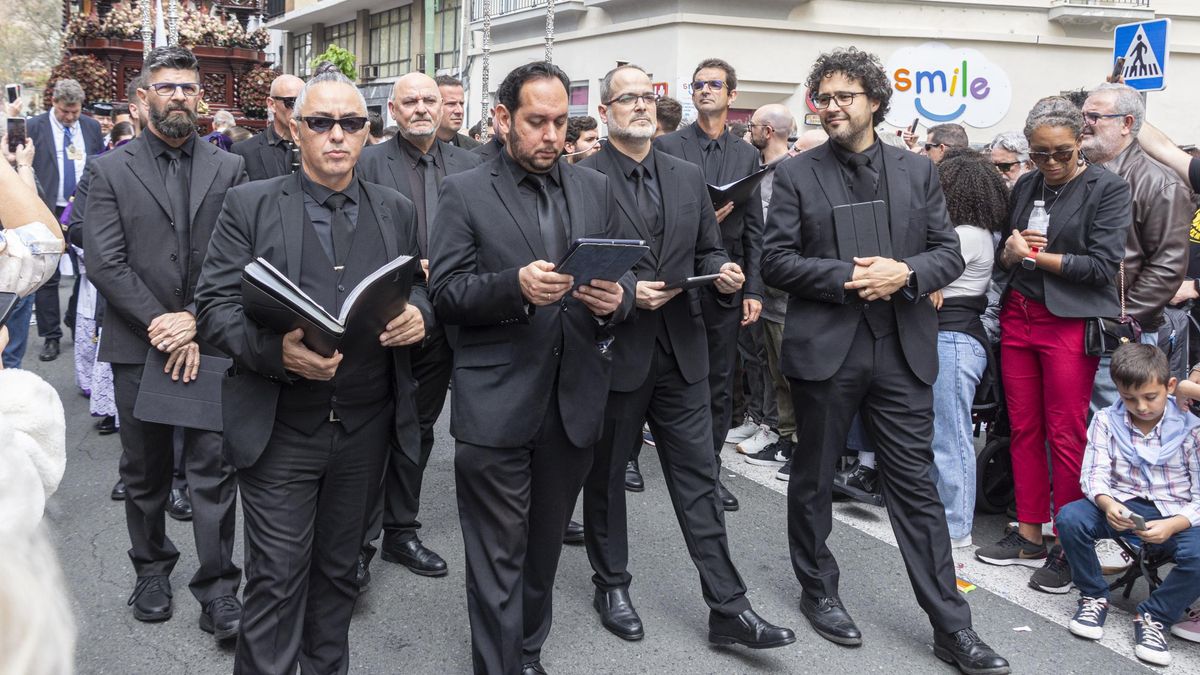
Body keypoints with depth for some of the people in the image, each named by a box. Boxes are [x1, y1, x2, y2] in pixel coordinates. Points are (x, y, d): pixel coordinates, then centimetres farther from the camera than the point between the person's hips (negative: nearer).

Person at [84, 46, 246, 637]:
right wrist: (161, 325, -13)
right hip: (138, 346, 1)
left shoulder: (228, 169, 5)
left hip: (209, 346, 0)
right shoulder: (110, 170, 3)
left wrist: (195, 321, -13)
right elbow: (105, 262, -6)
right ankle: (152, 569, 30)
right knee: (144, 472, 13)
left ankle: (217, 587, 7)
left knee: (213, 469, -1)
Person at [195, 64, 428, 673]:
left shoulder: (396, 211, 9)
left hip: (365, 429, 3)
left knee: (339, 567, 17)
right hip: (280, 431, -3)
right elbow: (214, 302, -6)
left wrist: (418, 314, -10)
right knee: (277, 577, 2)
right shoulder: (250, 205, -2)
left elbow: (418, 289, 15)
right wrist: (275, 350, -24)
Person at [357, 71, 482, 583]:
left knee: (418, 428, 15)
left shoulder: (469, 166, 8)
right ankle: (360, 541, 10)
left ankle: (401, 532, 28)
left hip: (441, 320, 4)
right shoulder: (368, 162, -4)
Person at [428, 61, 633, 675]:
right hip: (497, 407, -4)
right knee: (499, 557, 3)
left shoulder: (595, 189, 11)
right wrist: (516, 285, -24)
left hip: (575, 400, 4)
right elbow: (445, 295, -8)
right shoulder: (463, 193, -1)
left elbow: (622, 275, 12)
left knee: (544, 547, 18)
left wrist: (617, 296, -11)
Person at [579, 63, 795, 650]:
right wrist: (626, 291, -19)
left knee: (699, 478, 5)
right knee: (606, 475, 12)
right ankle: (611, 586, 31)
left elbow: (706, 251, 14)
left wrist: (722, 272, -7)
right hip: (613, 350, -3)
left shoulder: (688, 176, 10)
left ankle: (727, 607, 10)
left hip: (680, 350, 4)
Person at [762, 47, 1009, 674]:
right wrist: (846, 278, -17)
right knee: (812, 478, 12)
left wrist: (904, 273, -14)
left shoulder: (917, 171, 7)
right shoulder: (795, 174, 0)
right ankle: (818, 592, 32)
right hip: (824, 348, -1)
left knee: (916, 486, 5)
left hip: (902, 350, 1)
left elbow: (949, 253, 6)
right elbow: (776, 259, -5)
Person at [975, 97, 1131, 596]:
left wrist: (1037, 256, -12)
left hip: (1070, 324, -5)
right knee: (1023, 430, 10)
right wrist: (1010, 253, -6)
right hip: (1018, 317, 6)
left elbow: (1103, 265, -12)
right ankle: (1029, 536, 20)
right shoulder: (1025, 186, 11)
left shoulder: (1108, 190, -5)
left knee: (1066, 437, -2)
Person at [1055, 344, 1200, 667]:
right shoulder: (1106, 421, 0)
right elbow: (1094, 474, -6)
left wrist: (1171, 526, -28)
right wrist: (1107, 505, -29)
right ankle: (1094, 596, -1)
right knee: (1070, 517, -27)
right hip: (1123, 508, 2)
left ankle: (1153, 616, -7)